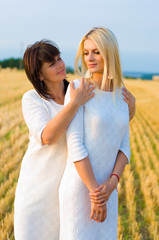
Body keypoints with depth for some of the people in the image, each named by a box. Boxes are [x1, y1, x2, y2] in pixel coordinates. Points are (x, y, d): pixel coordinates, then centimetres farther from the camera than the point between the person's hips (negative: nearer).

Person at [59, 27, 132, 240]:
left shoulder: (121, 95, 6)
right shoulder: (77, 89, -12)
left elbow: (123, 146, 4)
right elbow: (75, 144, -17)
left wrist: (112, 183, -14)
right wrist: (95, 192, -19)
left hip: (106, 190, 6)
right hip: (79, 189, -6)